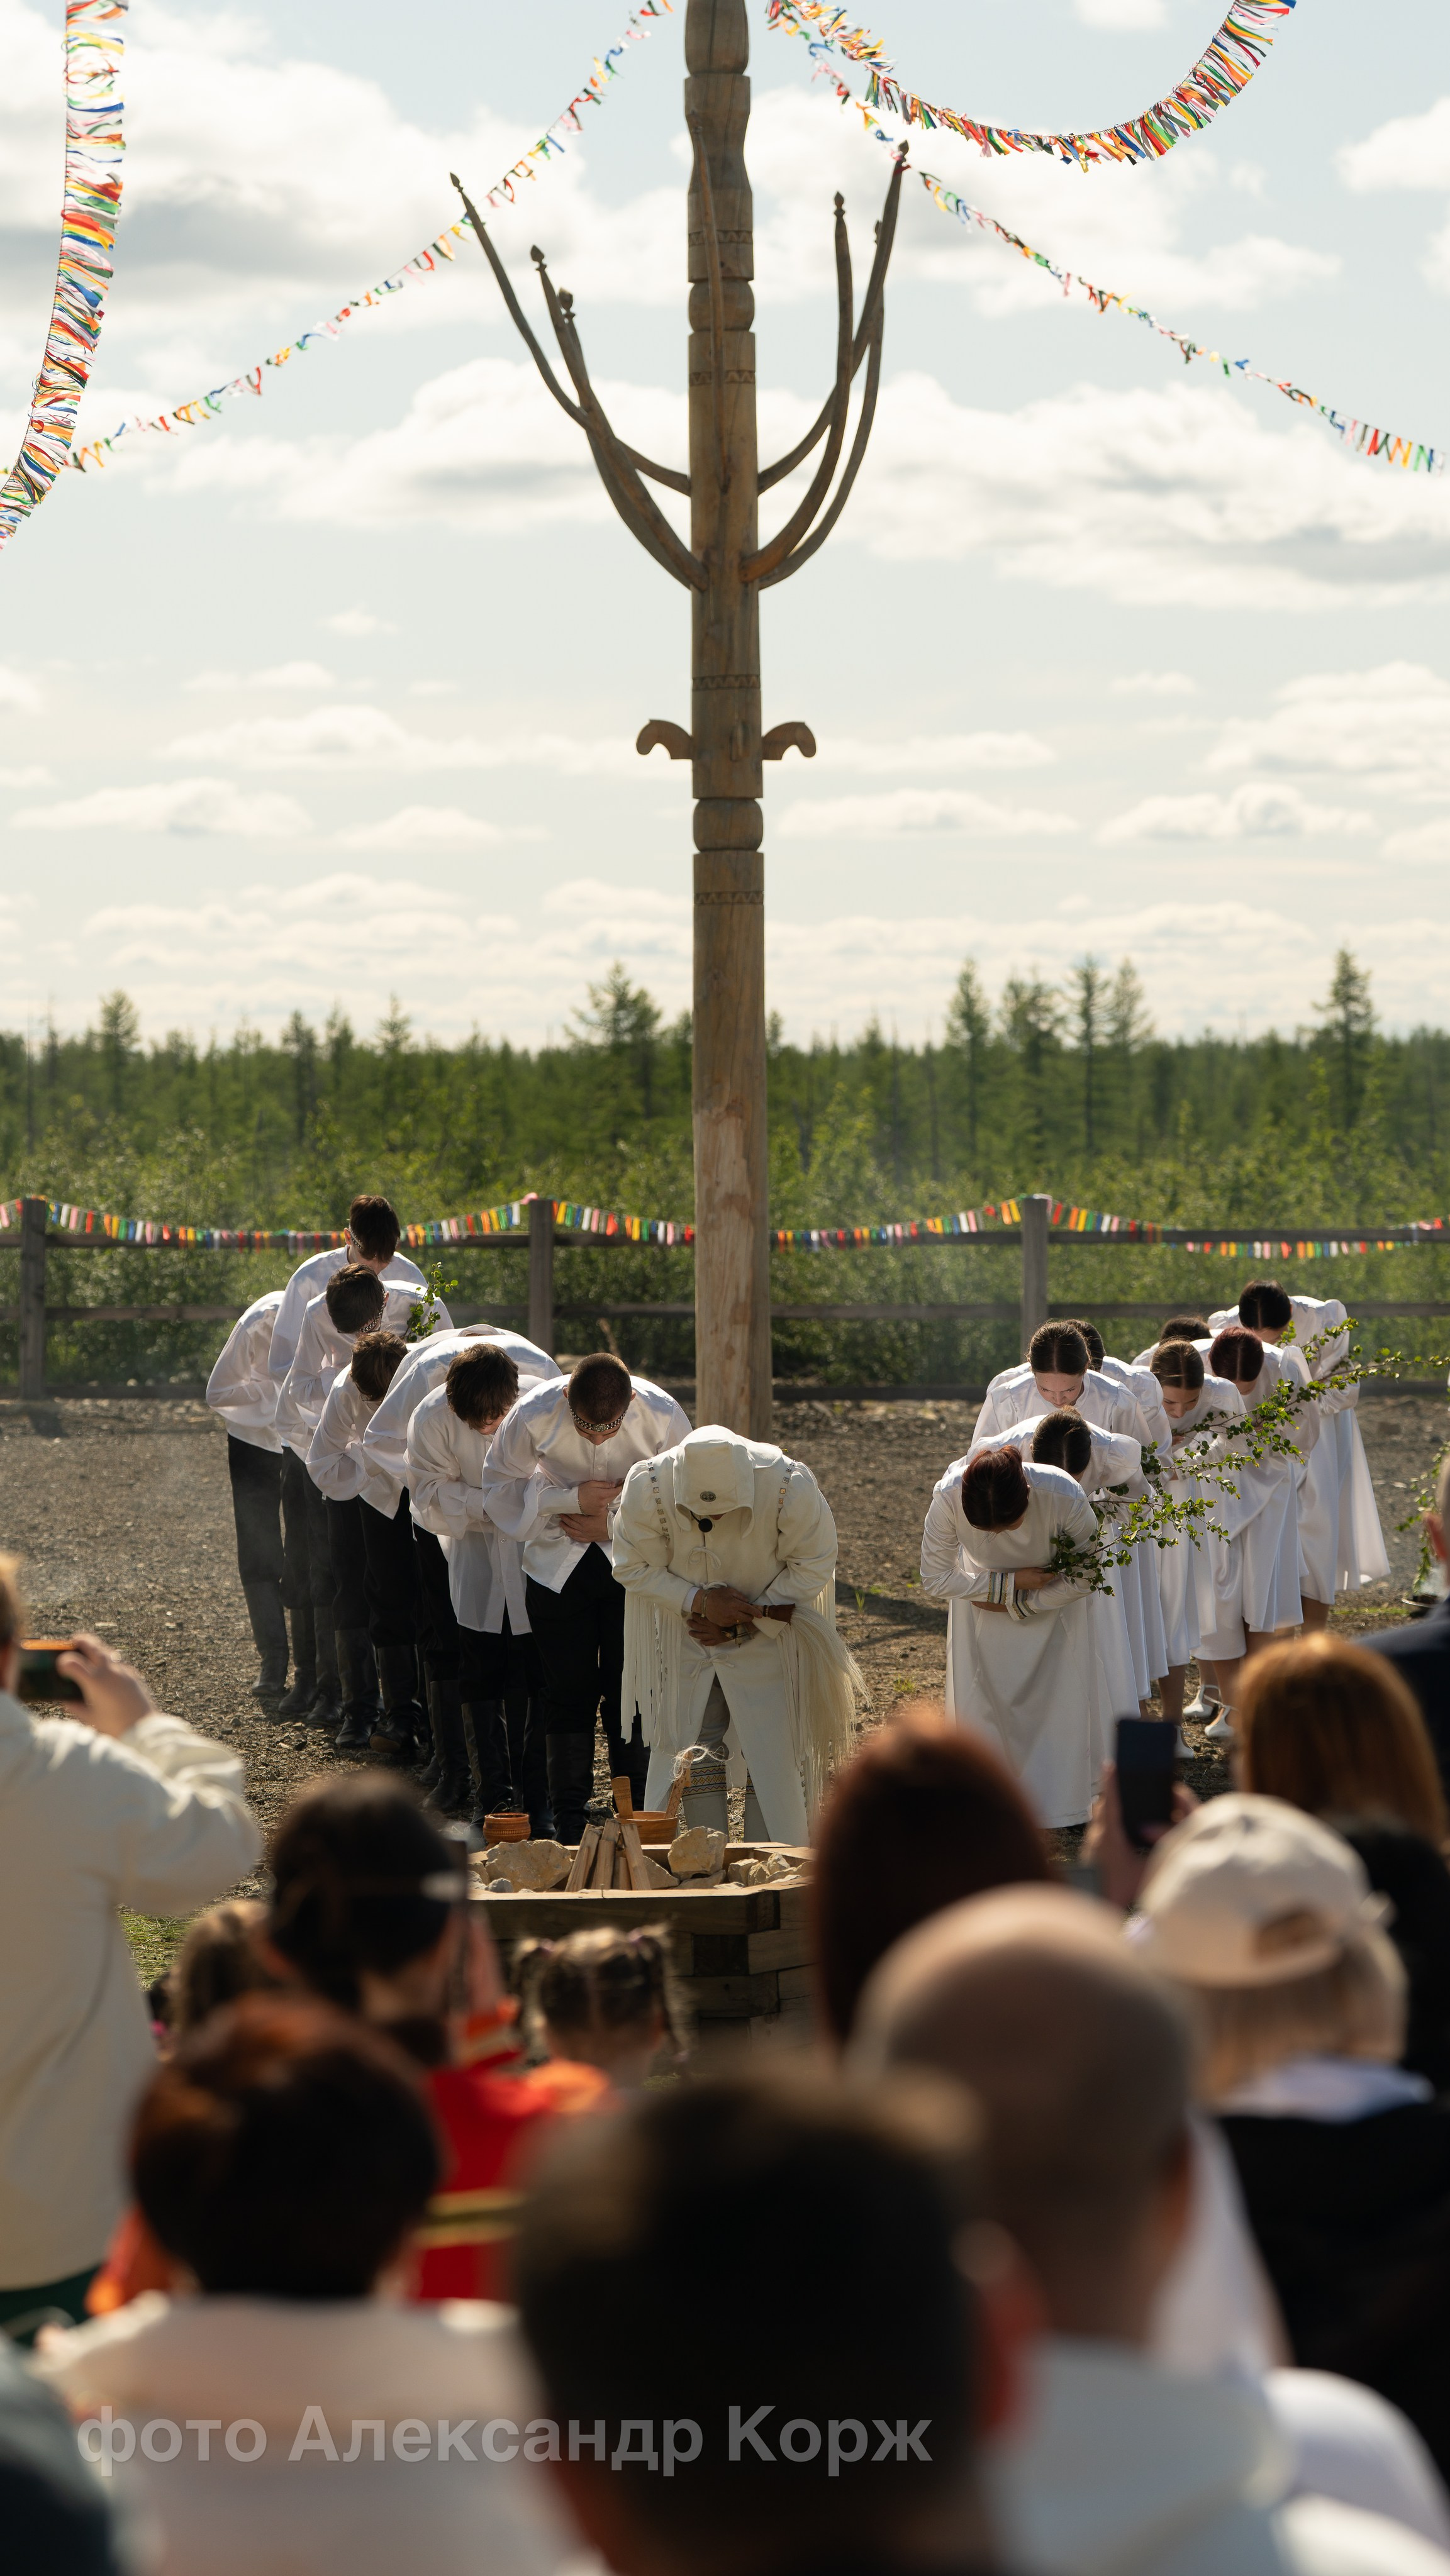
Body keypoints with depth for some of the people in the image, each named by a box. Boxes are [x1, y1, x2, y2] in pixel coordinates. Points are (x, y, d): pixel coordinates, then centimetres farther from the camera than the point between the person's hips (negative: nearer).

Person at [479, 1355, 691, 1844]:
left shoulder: (663, 1416, -20)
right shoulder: (534, 1414, -20)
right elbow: (501, 1487, -7)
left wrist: (615, 1525, -15)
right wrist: (572, 1498, -19)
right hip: (558, 1564, 0)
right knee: (569, 1692, 0)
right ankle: (569, 1824, 9)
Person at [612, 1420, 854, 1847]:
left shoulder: (790, 1487, -29)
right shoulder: (648, 1488, -26)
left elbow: (813, 1567, -14)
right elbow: (634, 1567, -11)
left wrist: (743, 1624, -17)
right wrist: (699, 1602, -25)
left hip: (768, 1638, -1)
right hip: (685, 1638, 1)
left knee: (772, 1755, -3)